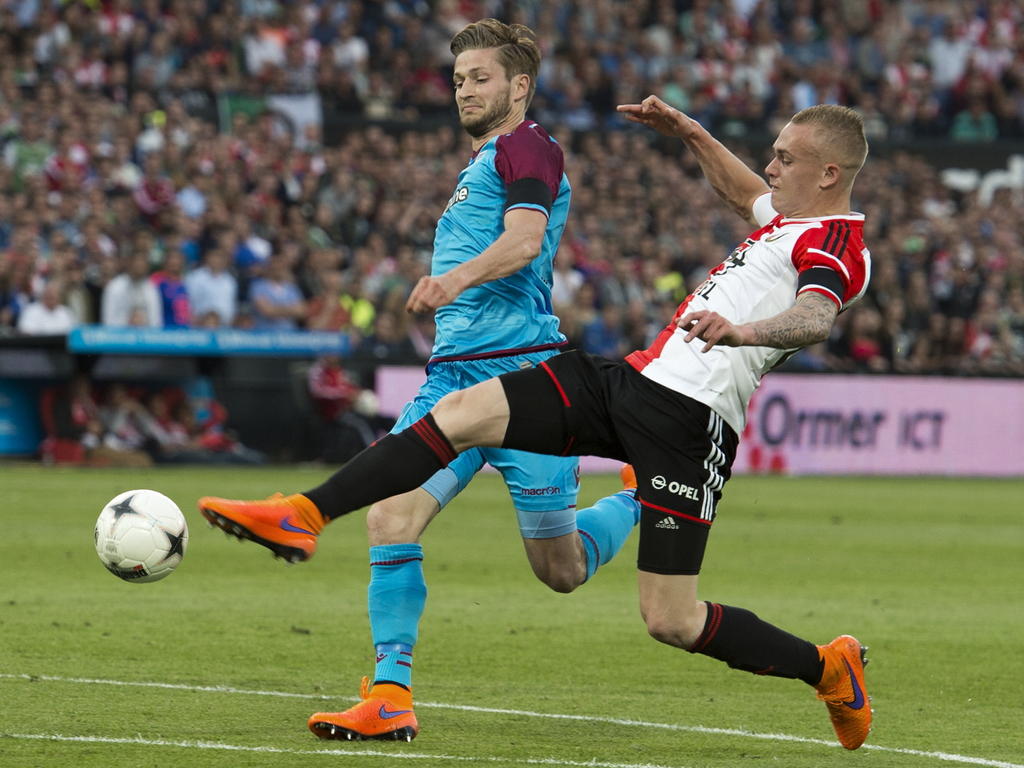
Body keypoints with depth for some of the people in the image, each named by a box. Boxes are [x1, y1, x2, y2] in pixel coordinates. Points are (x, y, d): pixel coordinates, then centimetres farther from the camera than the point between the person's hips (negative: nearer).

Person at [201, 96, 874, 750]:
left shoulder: (838, 243, -8)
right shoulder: (790, 218, 22)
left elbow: (817, 317, -30)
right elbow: (747, 193, 47)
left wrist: (743, 331, -49)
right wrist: (686, 132, 40)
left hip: (691, 418, -9)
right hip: (630, 378, 9)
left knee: (670, 621, -8)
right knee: (459, 412, -6)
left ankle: (829, 668, 15)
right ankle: (306, 517, -9)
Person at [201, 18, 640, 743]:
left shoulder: (526, 147, -4)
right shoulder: (483, 161, 25)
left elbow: (524, 240, -22)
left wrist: (458, 277, -40)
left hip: (520, 370, -8)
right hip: (453, 376, 8)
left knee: (562, 571, 0)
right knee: (390, 516, -14)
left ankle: (643, 499, 30)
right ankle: (390, 698, -14)